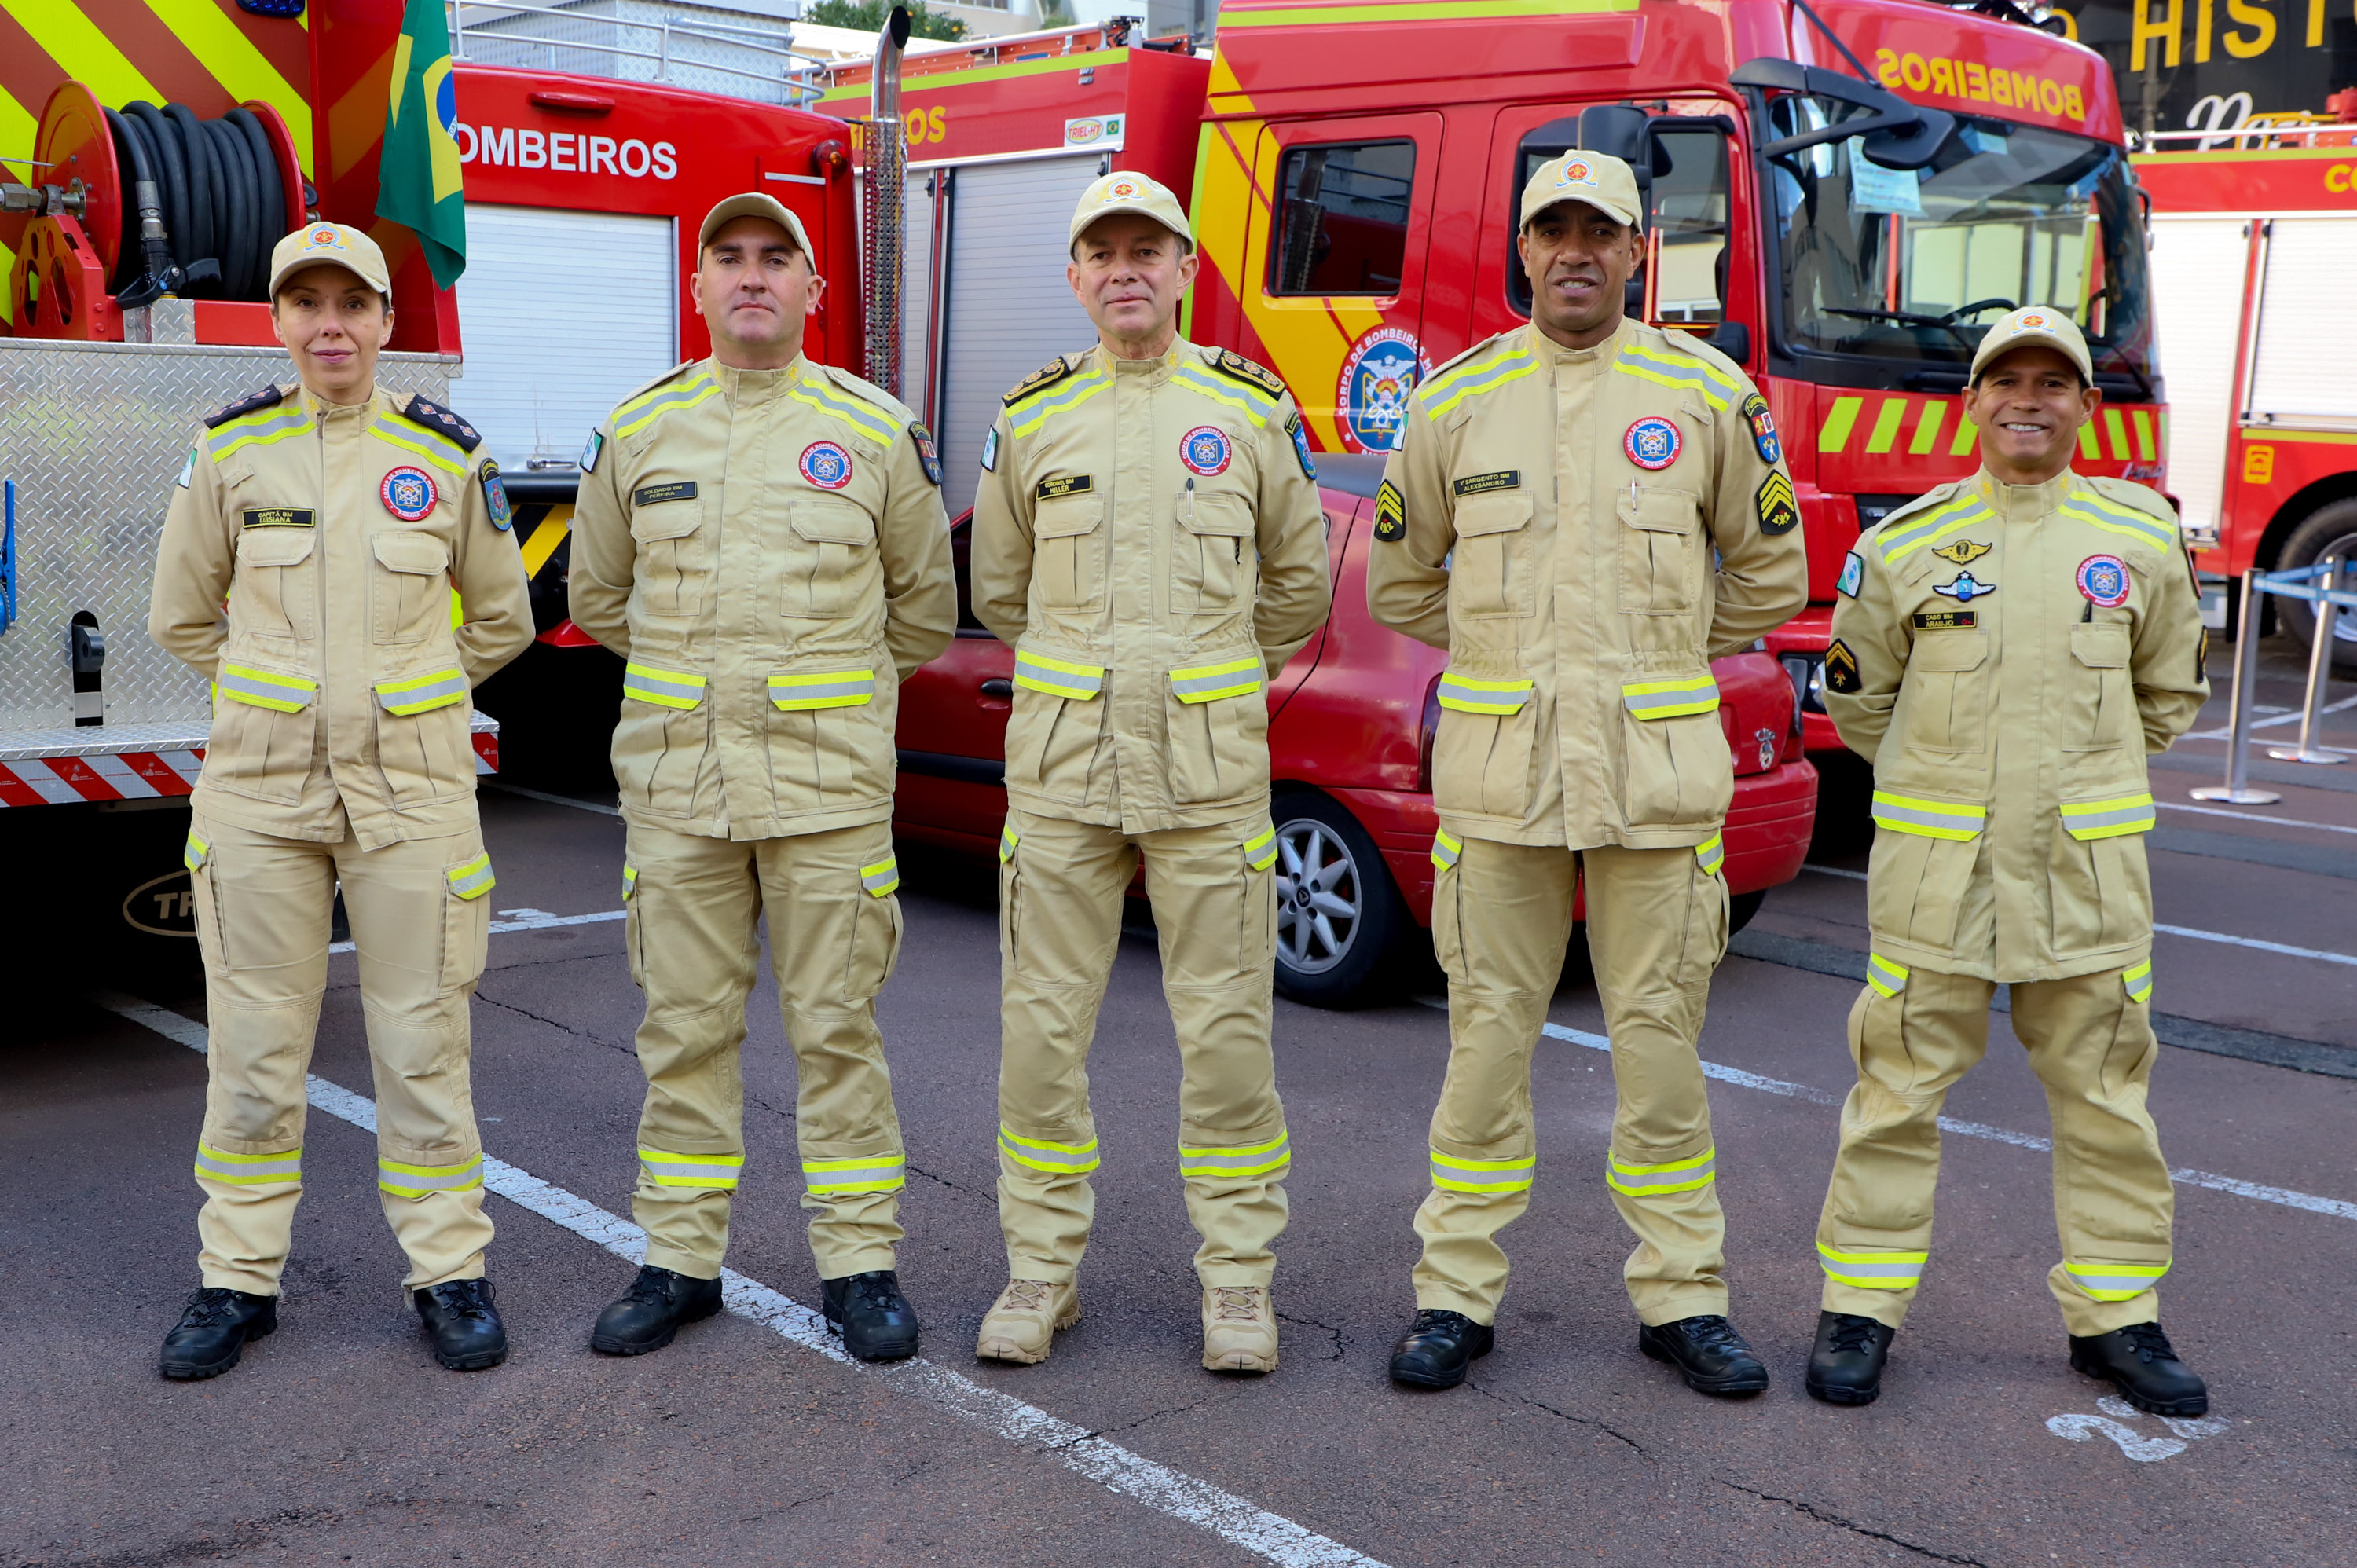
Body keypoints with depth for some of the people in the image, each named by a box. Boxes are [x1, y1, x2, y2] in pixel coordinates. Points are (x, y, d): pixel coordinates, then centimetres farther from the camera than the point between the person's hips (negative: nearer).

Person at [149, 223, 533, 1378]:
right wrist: (281, 696, 12)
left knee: (421, 1042, 3)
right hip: (260, 787, 1)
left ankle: (449, 1272, 15)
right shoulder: (229, 451, 3)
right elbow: (181, 616, 15)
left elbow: (499, 619, 14)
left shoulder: (447, 457, 2)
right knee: (254, 1047, 5)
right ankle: (240, 1279, 18)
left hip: (411, 788, -1)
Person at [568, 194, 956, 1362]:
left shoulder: (876, 430, 3)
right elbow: (600, 595, 21)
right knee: (685, 1025, 7)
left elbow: (921, 604, 14)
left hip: (828, 778, -2)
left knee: (836, 1025, 3)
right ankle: (680, 1260, 19)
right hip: (675, 777, 2)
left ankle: (859, 1262, 13)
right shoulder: (636, 430, 8)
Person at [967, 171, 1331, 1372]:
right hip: (1060, 763, 1)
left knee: (1224, 1026, 1)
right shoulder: (1029, 419, 7)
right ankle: (1042, 1270, 18)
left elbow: (1298, 585, 16)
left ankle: (1237, 1276, 15)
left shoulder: (1253, 412, 5)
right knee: (1042, 1022, 4)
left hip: (1209, 768, -1)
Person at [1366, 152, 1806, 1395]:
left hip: (1658, 768, 0)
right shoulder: (1454, 400, 6)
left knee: (1659, 1034, 6)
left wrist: (1661, 652, 13)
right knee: (1488, 1033, 5)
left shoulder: (1708, 393, 5)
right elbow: (1399, 581, 17)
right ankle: (1456, 1294, 15)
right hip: (1496, 766, 0)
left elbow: (1768, 572, 15)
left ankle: (1681, 1295, 19)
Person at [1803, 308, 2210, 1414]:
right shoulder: (1905, 544, 2)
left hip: (2088, 867, 2)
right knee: (1901, 1081, 2)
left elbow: (2170, 693, 20)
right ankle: (1862, 1304, 13)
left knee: (2105, 1092, 8)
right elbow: (1857, 696, 14)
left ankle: (2115, 1313, 22)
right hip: (1936, 864, -1)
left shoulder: (2140, 537, 6)